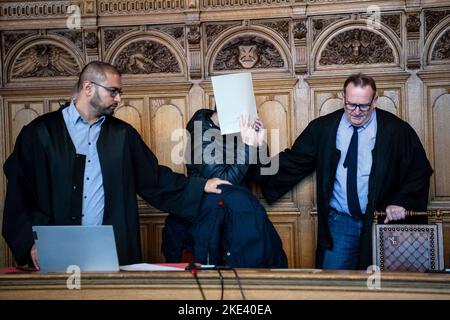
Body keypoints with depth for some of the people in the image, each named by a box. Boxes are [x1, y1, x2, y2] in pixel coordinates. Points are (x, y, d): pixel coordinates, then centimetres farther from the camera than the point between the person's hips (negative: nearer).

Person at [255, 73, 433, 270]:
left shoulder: (397, 130, -3)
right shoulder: (322, 128, 1)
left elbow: (420, 171, 2)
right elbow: (293, 162, 3)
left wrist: (402, 202, -14)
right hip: (339, 222, 1)